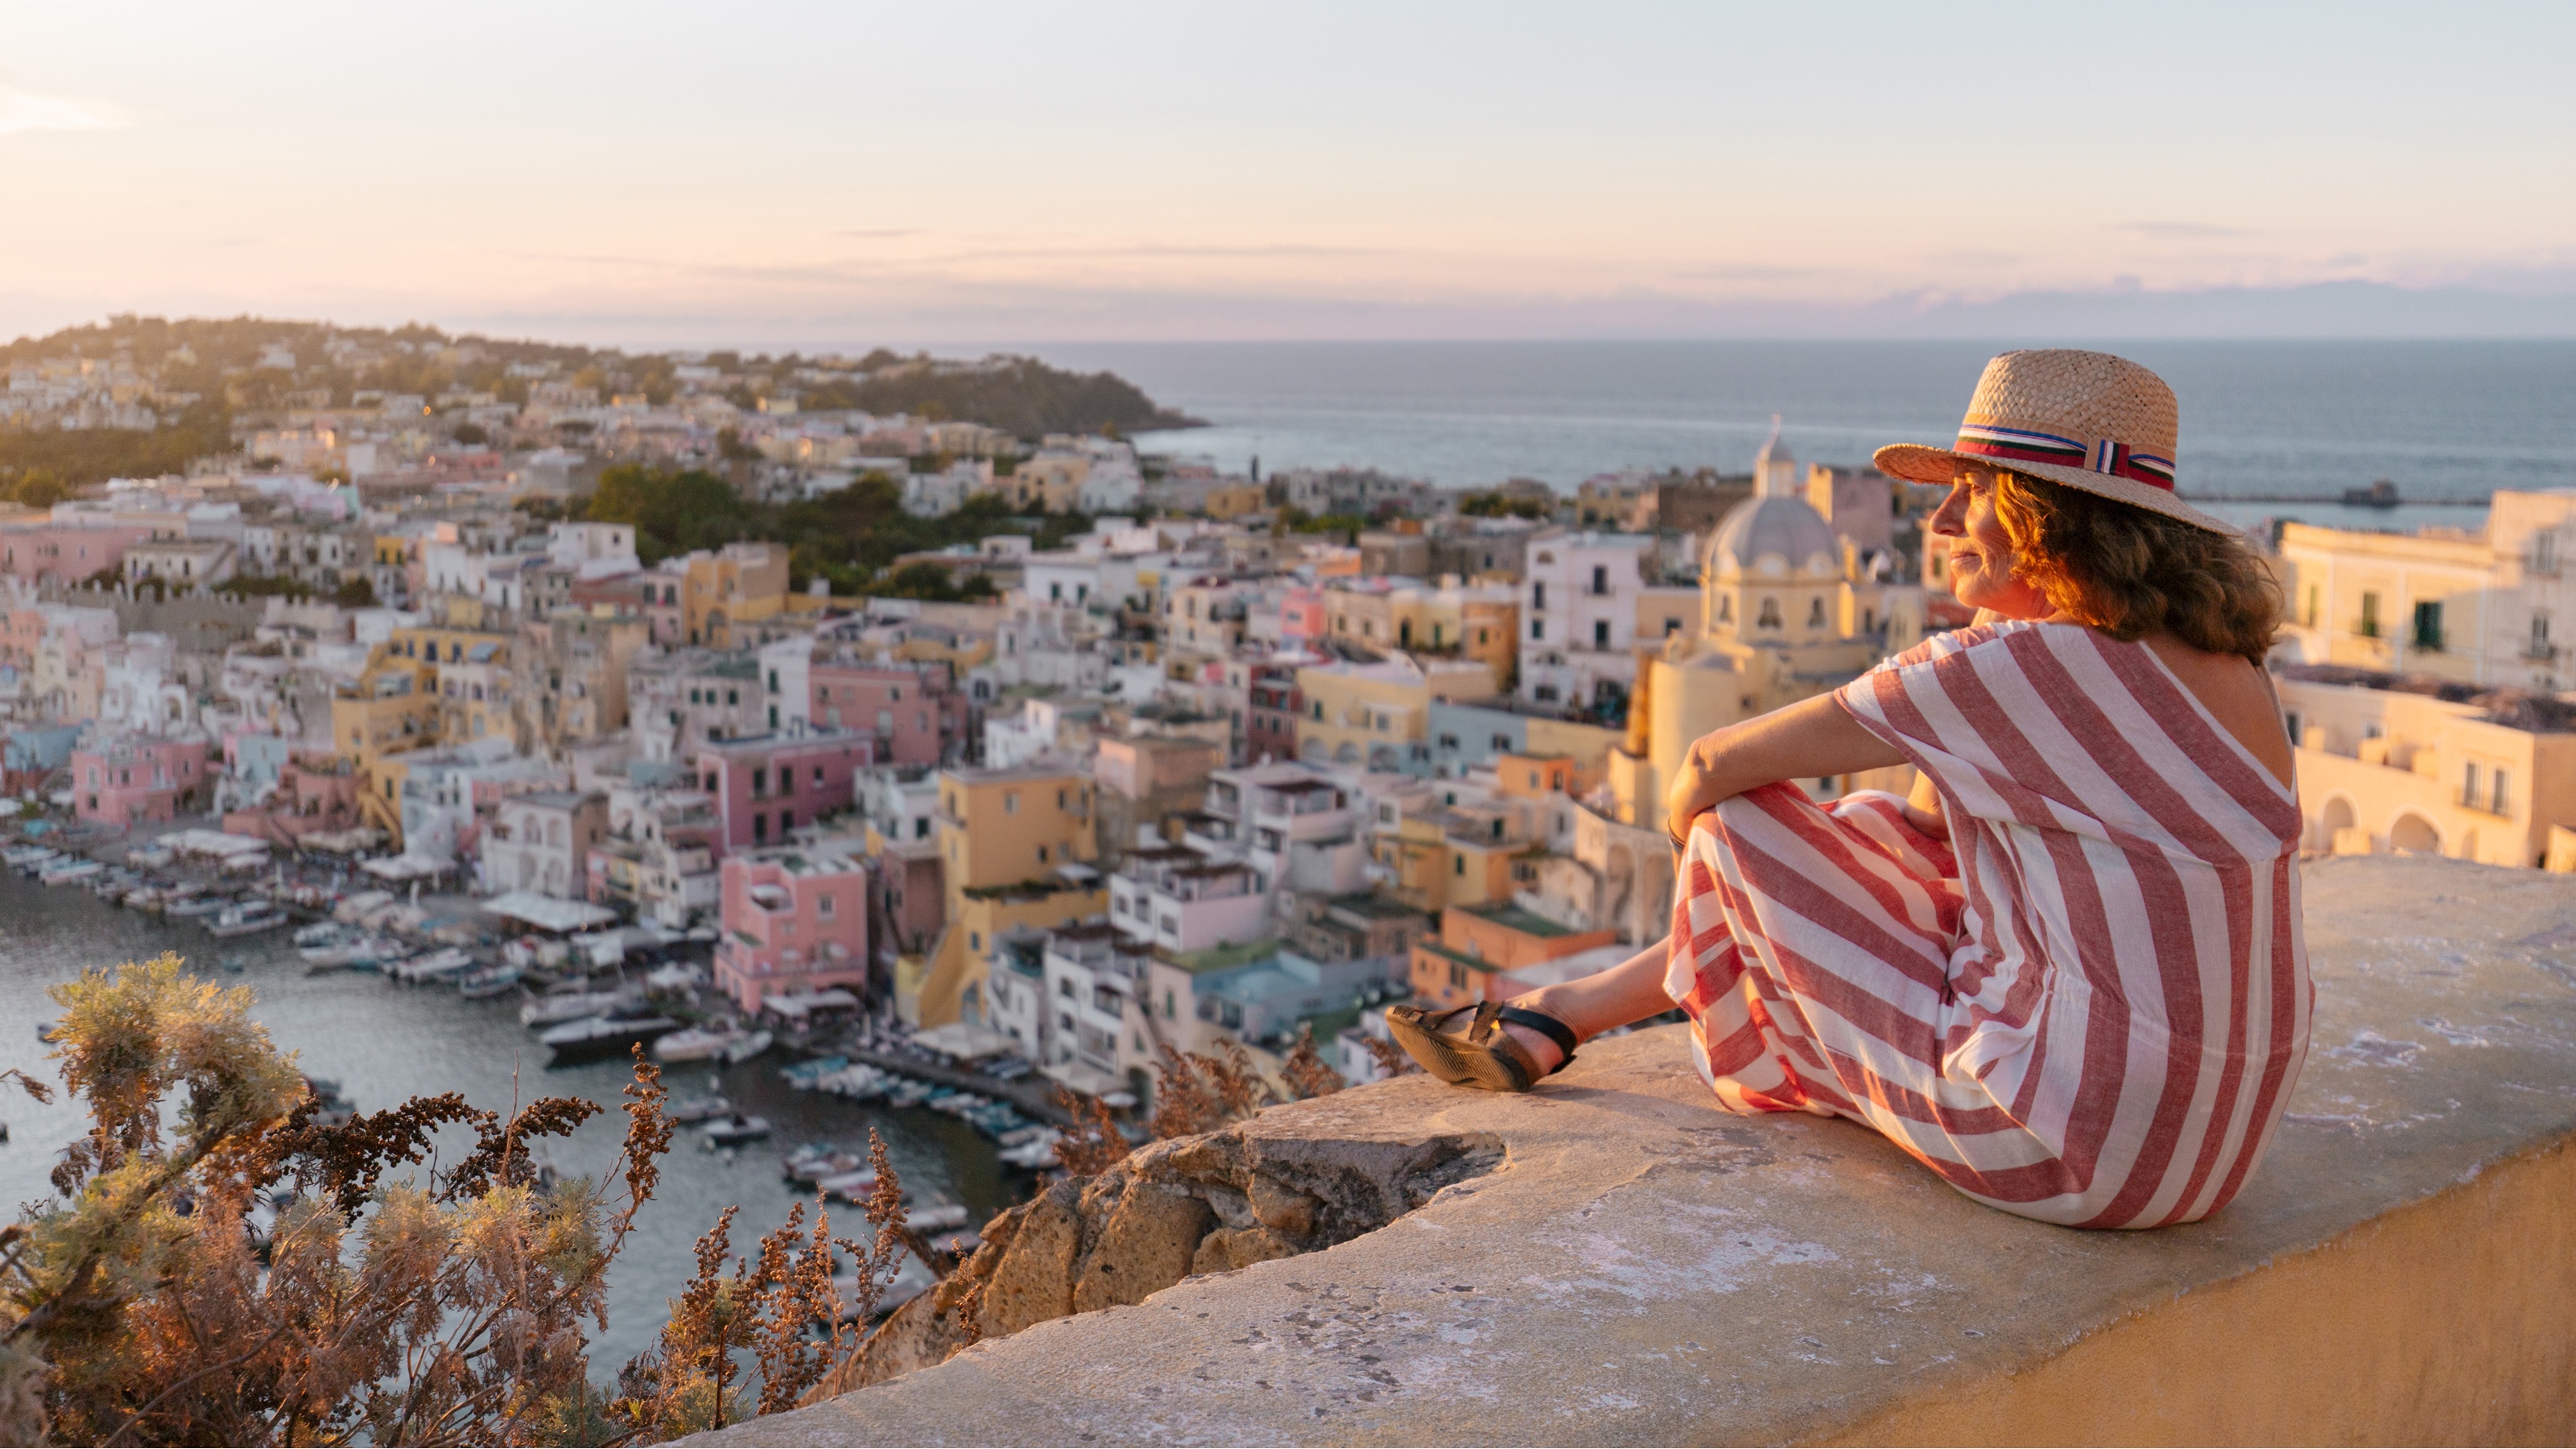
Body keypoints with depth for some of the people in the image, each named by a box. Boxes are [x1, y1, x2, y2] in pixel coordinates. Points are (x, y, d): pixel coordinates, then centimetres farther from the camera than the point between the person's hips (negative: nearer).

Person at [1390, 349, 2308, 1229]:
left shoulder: (2021, 668, -19)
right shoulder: (2227, 660, 6)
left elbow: (1716, 766, -7)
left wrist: (1690, 813, 12)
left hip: (2079, 1148, -9)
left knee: (1740, 819, 2)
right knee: (1878, 833, 20)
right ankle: (1558, 1018, 34)